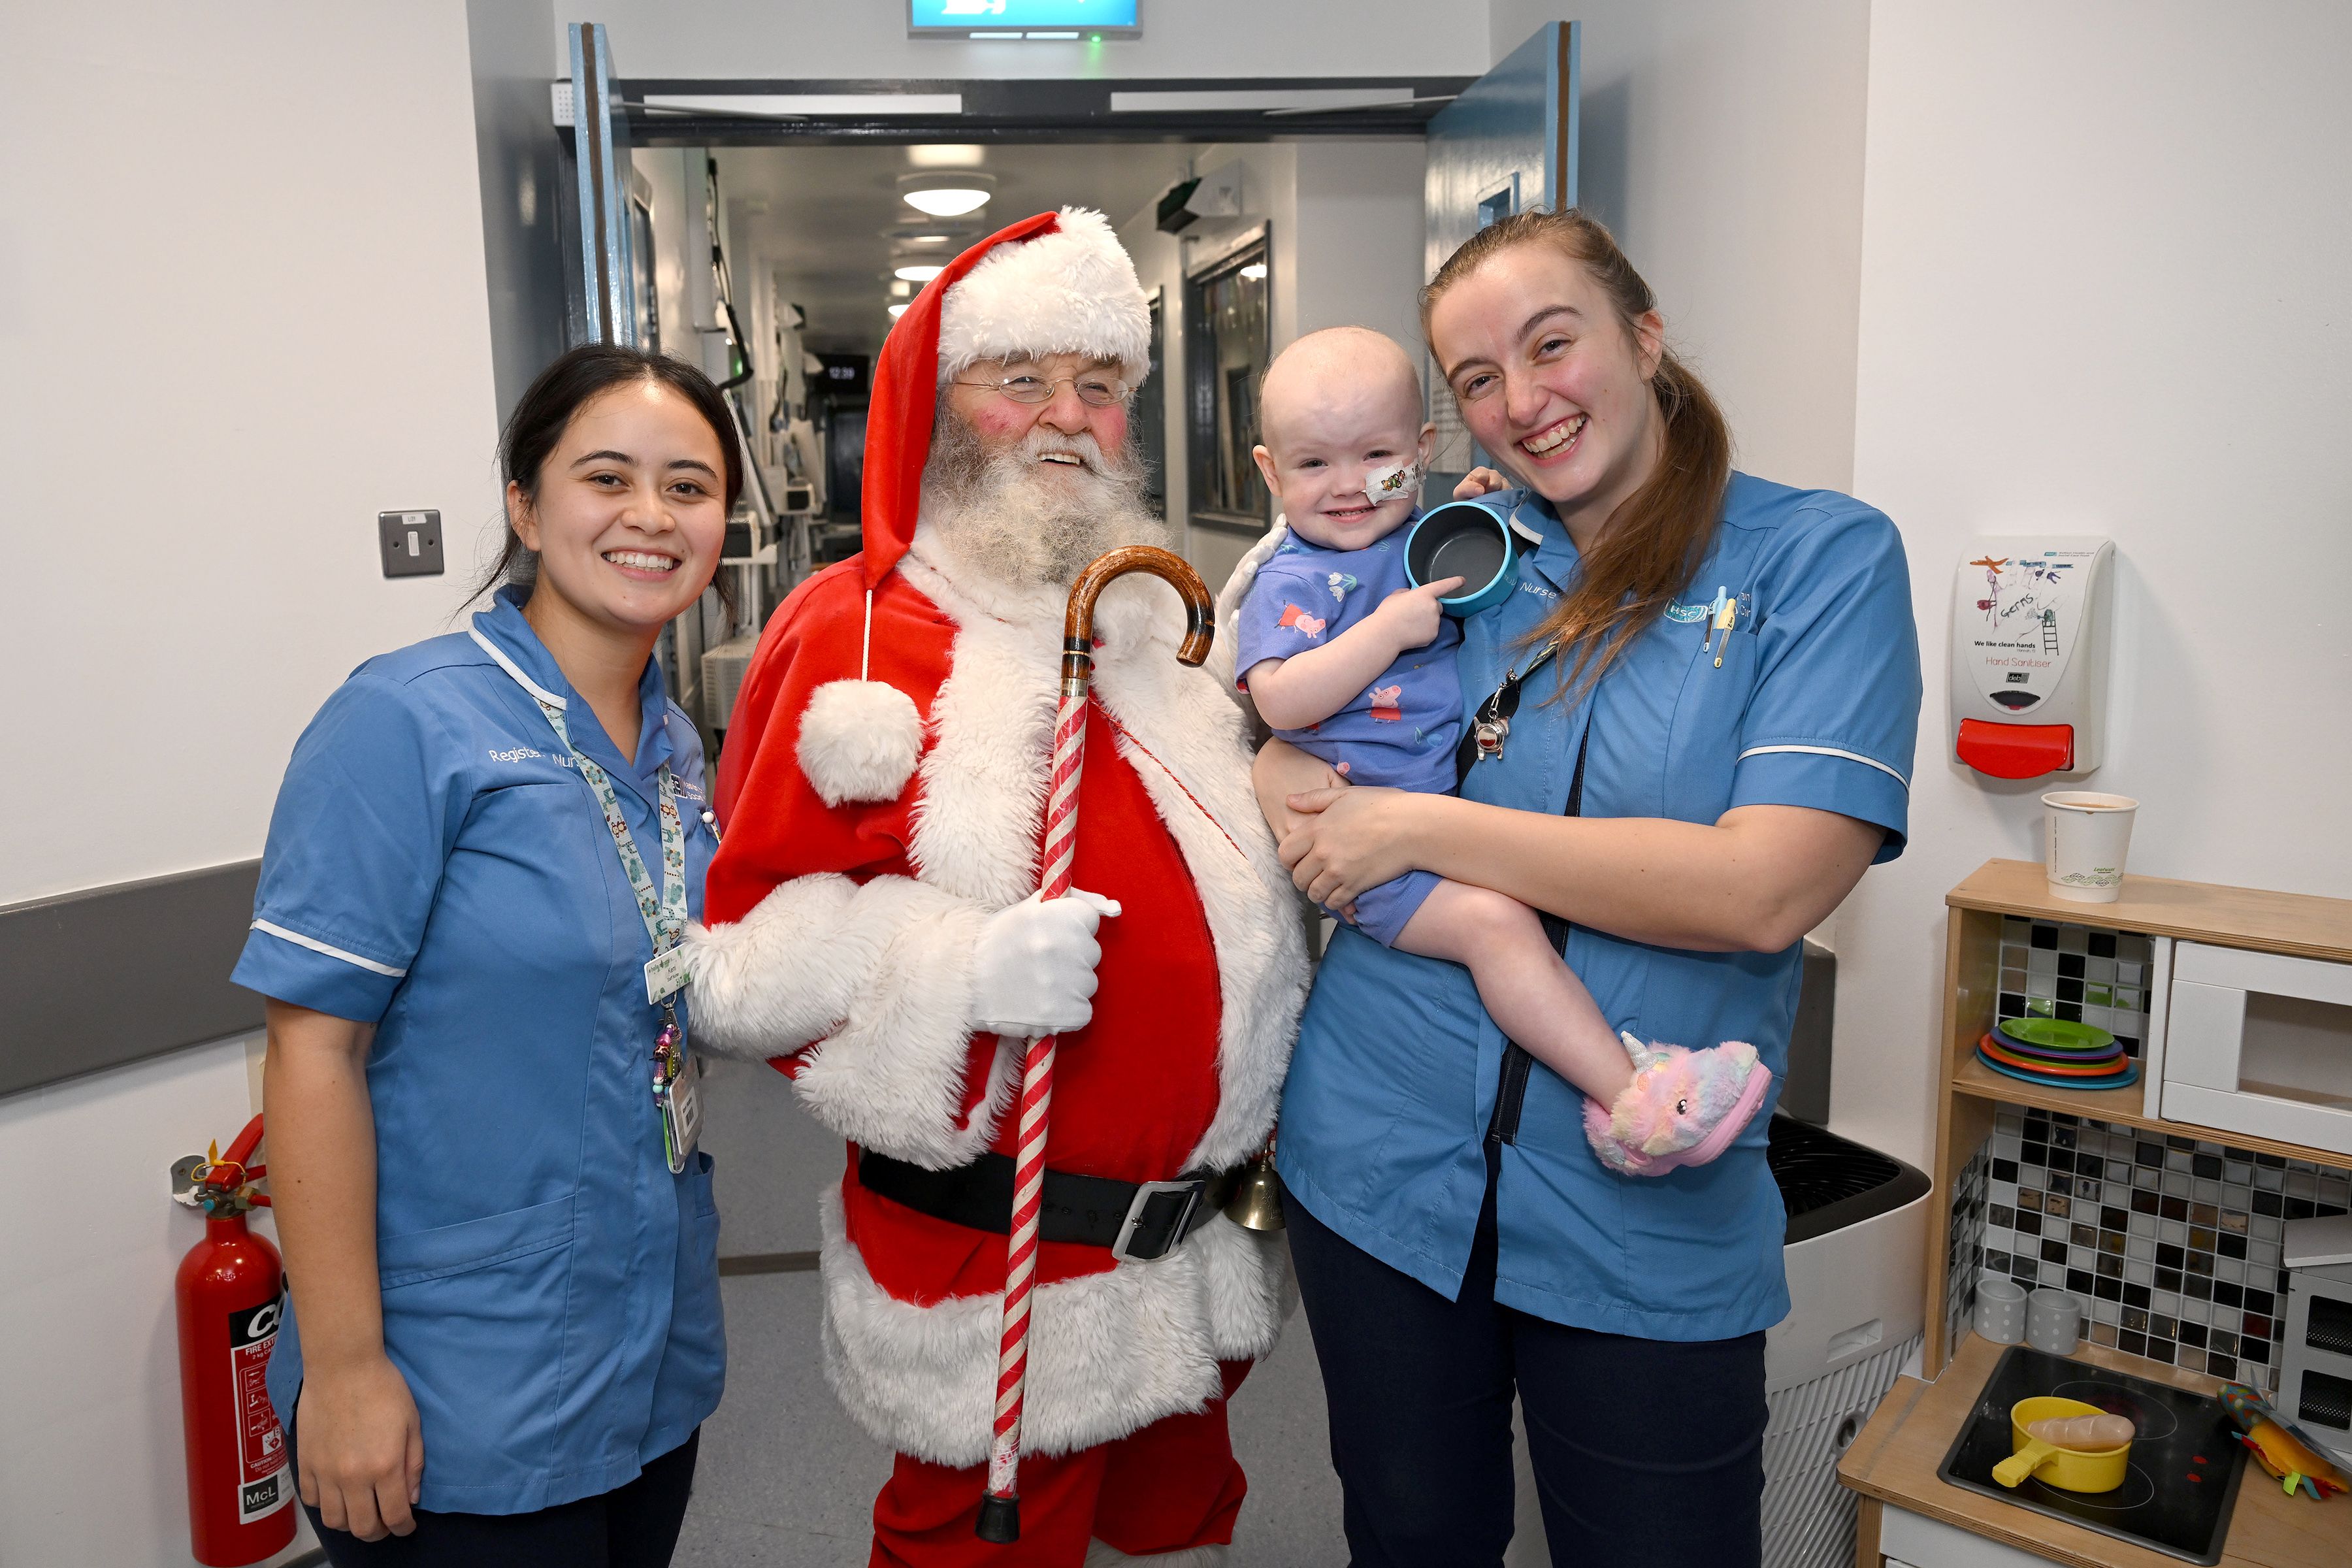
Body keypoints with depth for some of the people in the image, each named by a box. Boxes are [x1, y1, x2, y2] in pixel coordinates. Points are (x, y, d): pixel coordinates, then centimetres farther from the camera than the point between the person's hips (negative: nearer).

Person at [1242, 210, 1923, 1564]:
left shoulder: (1821, 556, -9)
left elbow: (1767, 889, -22)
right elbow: (1284, 749, 10)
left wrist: (1422, 828, -19)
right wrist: (1304, 803, -15)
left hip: (1649, 1234, -3)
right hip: (1382, 1169, 4)